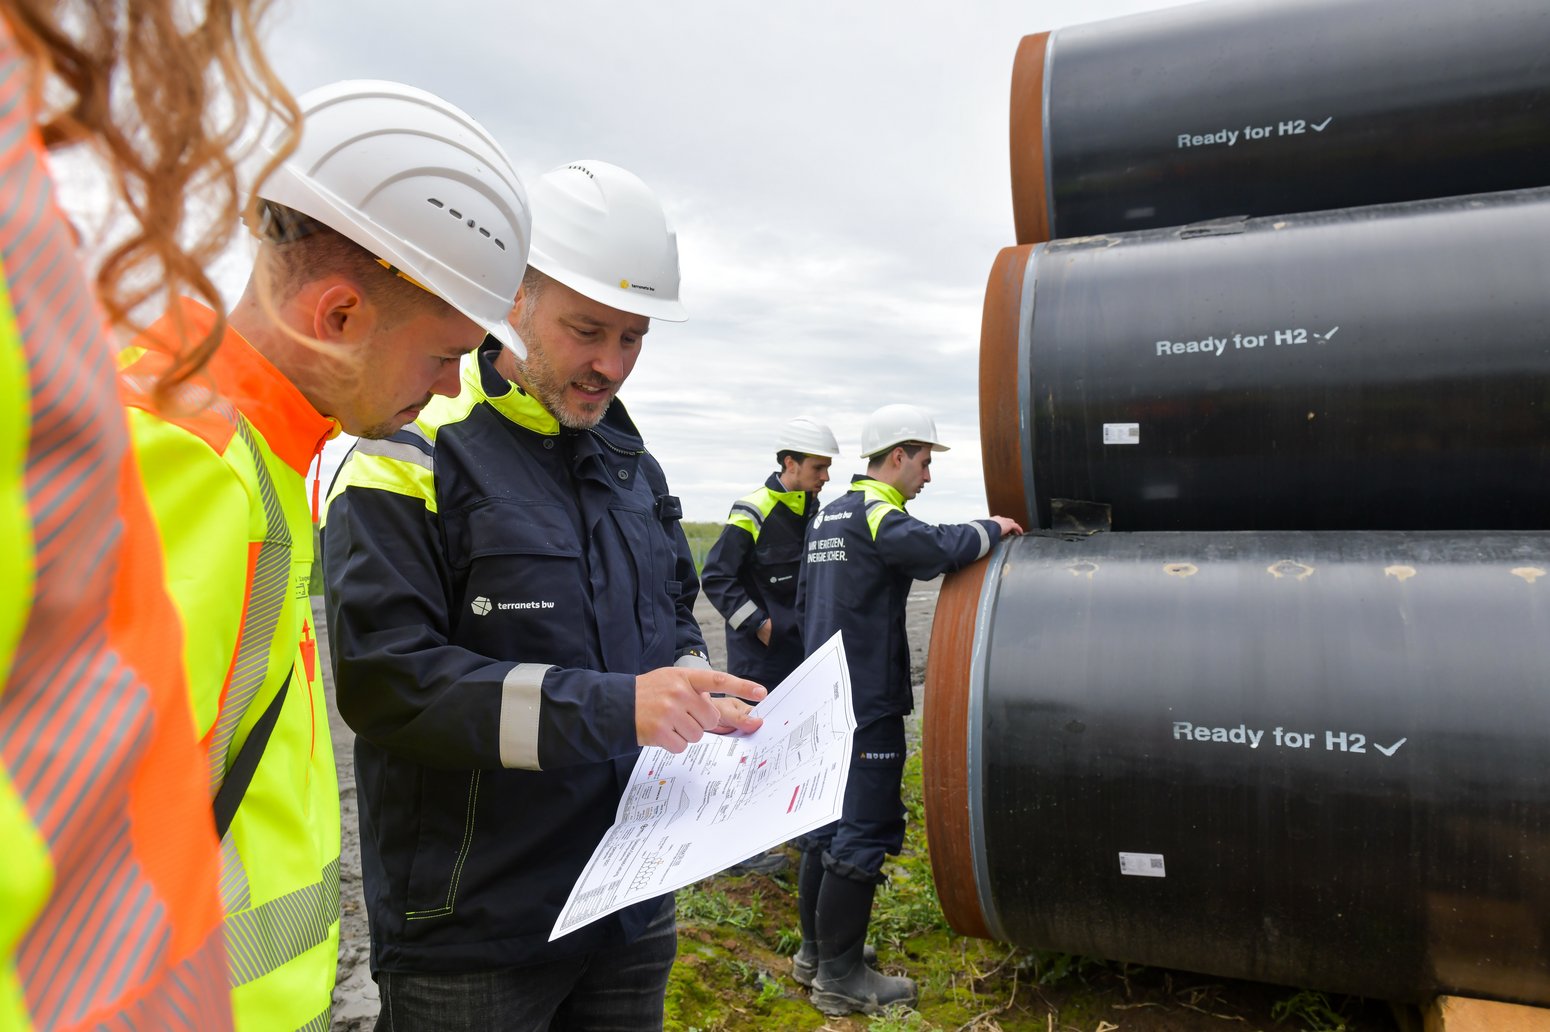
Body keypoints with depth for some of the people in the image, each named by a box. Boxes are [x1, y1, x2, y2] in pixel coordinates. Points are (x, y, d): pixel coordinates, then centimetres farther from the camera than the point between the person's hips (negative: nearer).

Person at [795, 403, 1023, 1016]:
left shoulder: (828, 516, 15)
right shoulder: (877, 514, -15)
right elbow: (935, 549, -33)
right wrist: (991, 528, -15)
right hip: (867, 705, -10)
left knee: (828, 821, 17)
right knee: (865, 833, -2)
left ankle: (815, 949, 29)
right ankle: (840, 977, 7)